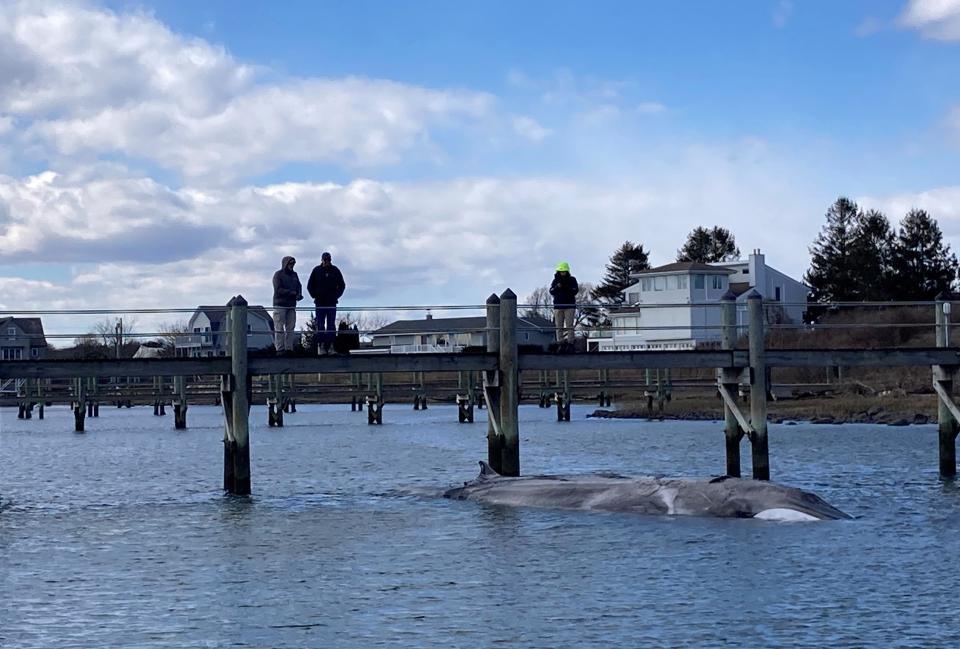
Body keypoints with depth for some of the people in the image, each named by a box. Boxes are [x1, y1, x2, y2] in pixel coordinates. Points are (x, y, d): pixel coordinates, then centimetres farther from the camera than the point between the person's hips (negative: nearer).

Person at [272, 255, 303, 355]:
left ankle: (289, 348, 5)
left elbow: (299, 286, 14)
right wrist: (292, 292, -16)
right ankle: (280, 349, -9)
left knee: (291, 327, 3)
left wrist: (299, 295, -8)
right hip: (280, 305, -6)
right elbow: (278, 289, -13)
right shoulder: (278, 275, -3)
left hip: (291, 305, 6)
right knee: (279, 328, -7)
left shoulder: (294, 275, 18)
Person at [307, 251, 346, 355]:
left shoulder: (335, 271, 7)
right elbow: (310, 286, 10)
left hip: (332, 303, 1)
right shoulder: (316, 271, 4)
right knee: (320, 326, -3)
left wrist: (336, 296, 1)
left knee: (331, 325, 1)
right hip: (320, 303, -1)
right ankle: (320, 346, -4)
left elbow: (342, 285, 13)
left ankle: (330, 345, 2)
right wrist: (315, 296, -2)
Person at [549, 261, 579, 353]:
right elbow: (551, 292, -1)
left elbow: (575, 290, -8)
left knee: (569, 325, -6)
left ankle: (570, 343, -6)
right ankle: (560, 343, 3)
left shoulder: (572, 280, 4)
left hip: (569, 306, -2)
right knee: (559, 326, 1)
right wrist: (557, 287, -19)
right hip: (558, 305, 2)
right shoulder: (556, 280, 9)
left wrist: (566, 287, -21)